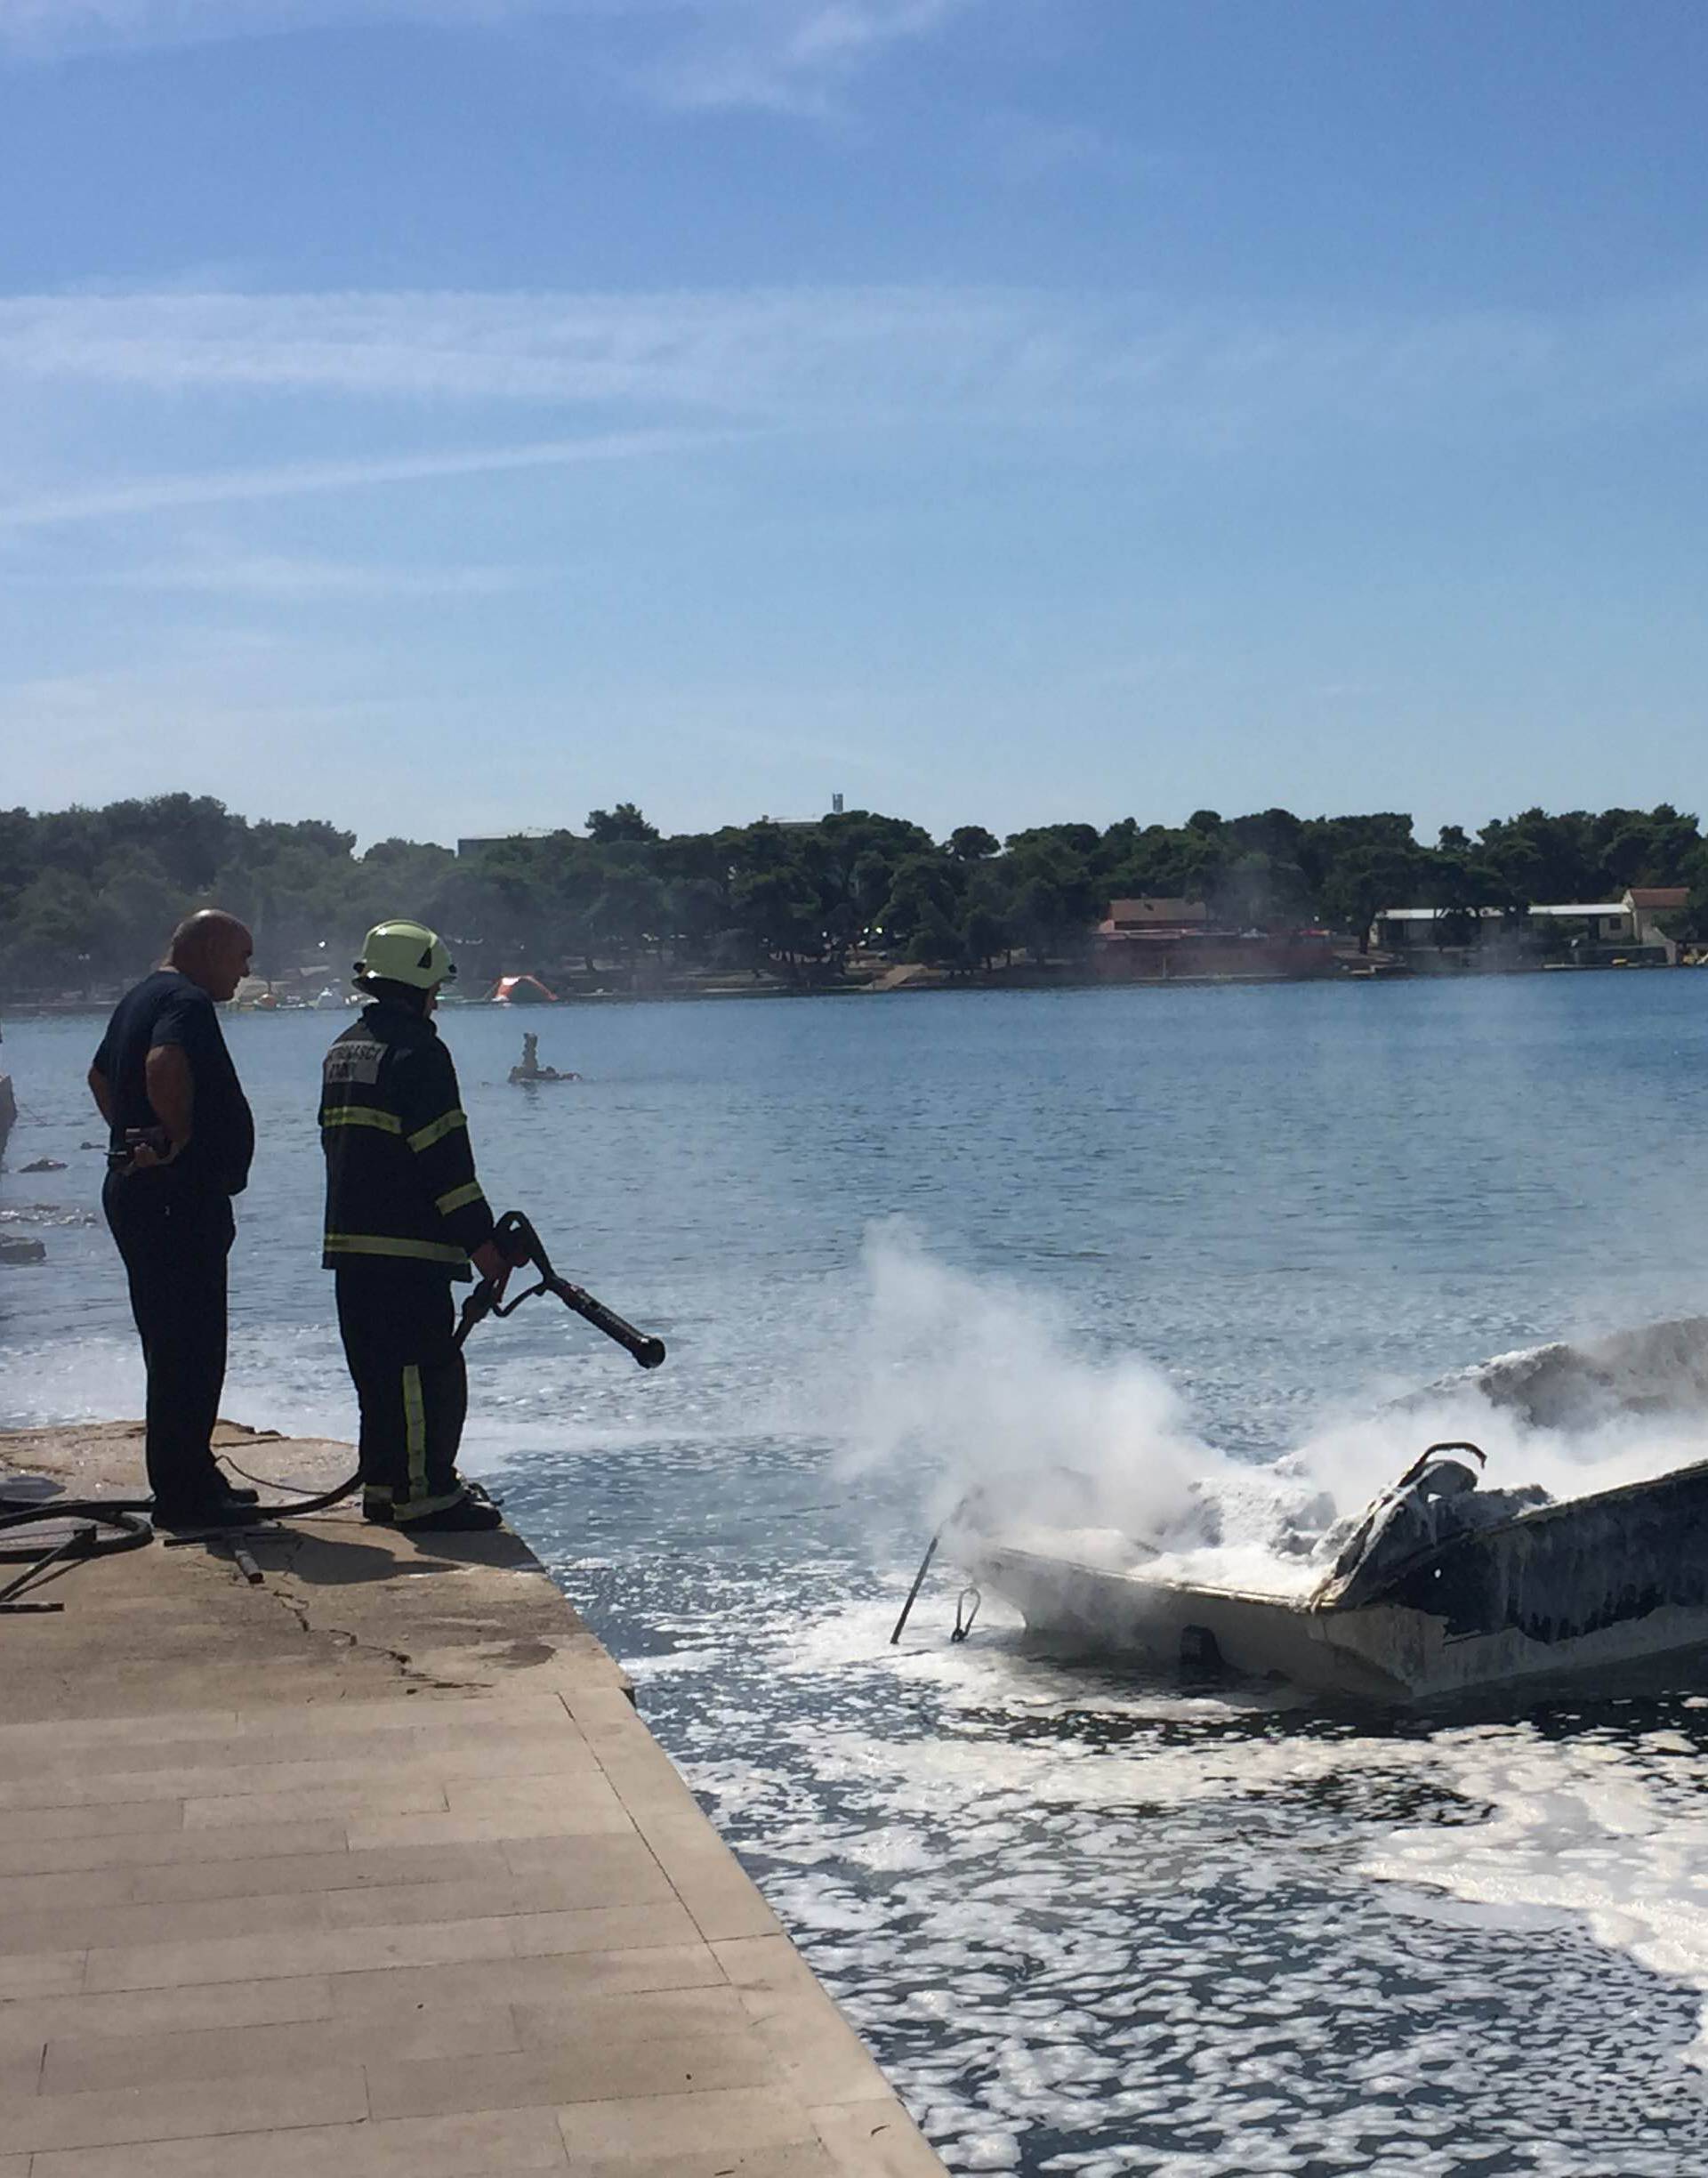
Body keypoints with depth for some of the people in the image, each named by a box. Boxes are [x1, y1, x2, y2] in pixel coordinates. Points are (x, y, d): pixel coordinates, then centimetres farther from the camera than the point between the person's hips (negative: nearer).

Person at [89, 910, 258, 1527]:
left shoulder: (141, 997, 19)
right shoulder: (187, 1002, -14)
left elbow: (100, 1076, 32)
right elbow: (164, 1065, -35)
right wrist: (180, 1139, -23)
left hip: (136, 1191, 11)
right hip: (180, 1196, -11)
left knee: (174, 1344, 16)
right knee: (191, 1347, -7)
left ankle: (189, 1478, 24)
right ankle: (186, 1494, -4)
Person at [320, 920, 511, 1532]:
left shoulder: (343, 1051, 17)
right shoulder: (417, 1051, -12)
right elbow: (446, 1156, -16)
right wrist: (481, 1240, -13)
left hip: (351, 1239, 9)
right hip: (408, 1247, -9)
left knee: (379, 1370, 15)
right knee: (431, 1370, -5)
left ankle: (383, 1485, 21)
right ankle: (425, 1494, -4)